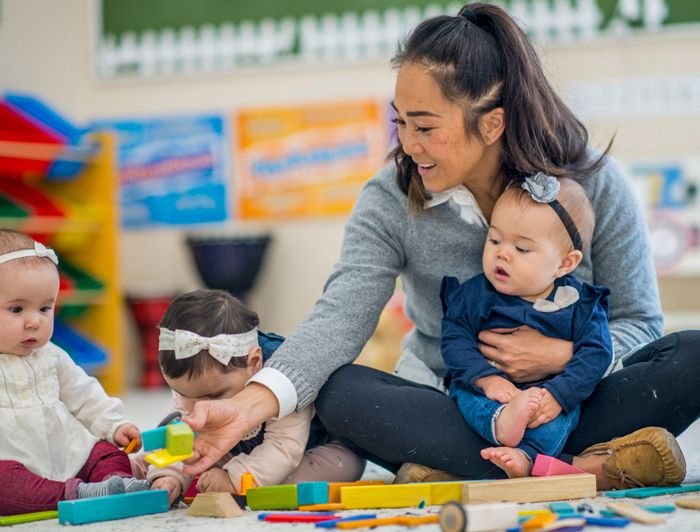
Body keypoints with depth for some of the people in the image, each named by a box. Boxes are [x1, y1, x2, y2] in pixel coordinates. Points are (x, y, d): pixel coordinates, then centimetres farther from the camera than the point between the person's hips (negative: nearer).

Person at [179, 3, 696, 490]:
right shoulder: (391, 201, -8)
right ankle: (587, 468, -32)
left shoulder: (595, 184, -9)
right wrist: (249, 405, -37)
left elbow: (639, 322, -4)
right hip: (451, 409, 1)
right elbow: (341, 316, -21)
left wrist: (564, 355, -24)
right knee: (340, 394, -30)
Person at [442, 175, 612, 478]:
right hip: (487, 390, 1)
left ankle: (526, 454, -51)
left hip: (549, 391, -1)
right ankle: (500, 424, -56)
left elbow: (595, 355, -10)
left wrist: (558, 394, -25)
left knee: (562, 408, -30)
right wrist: (487, 379, -23)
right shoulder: (474, 295, 0)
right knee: (464, 393, -28)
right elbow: (454, 339, -6)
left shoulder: (581, 305, -3)